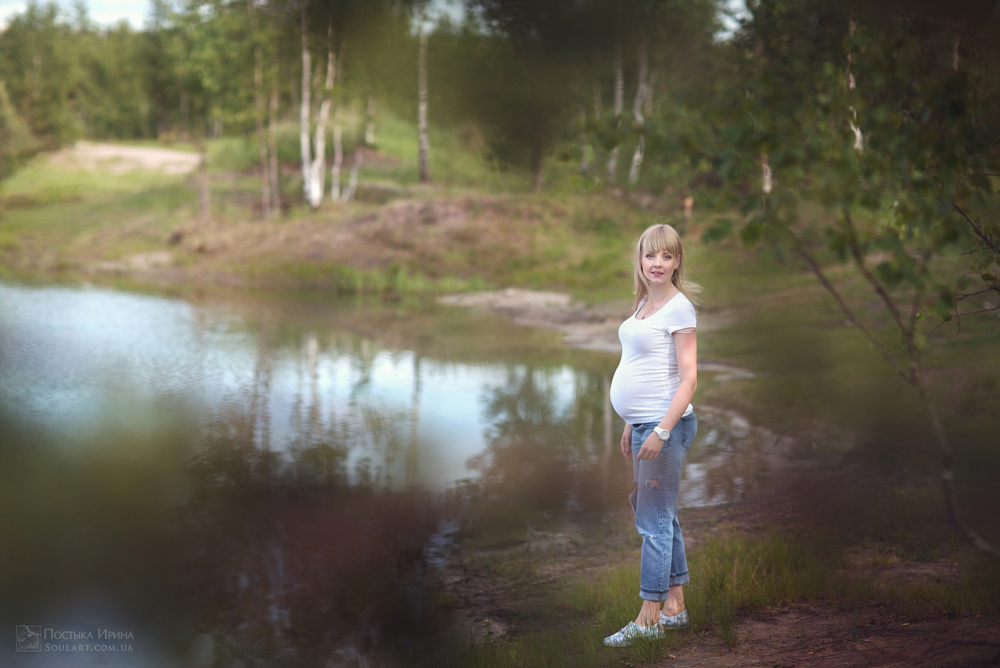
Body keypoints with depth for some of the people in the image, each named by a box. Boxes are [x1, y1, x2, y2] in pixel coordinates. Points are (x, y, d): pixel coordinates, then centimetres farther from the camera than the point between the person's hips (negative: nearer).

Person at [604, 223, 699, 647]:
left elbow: (688, 378, -15)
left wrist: (661, 431, -21)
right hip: (643, 423, 9)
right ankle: (674, 608, 22)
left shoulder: (679, 307, -11)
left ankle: (648, 619, 1)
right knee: (661, 517, 13)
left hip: (666, 422, -9)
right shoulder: (644, 303, 14)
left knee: (654, 521, -5)